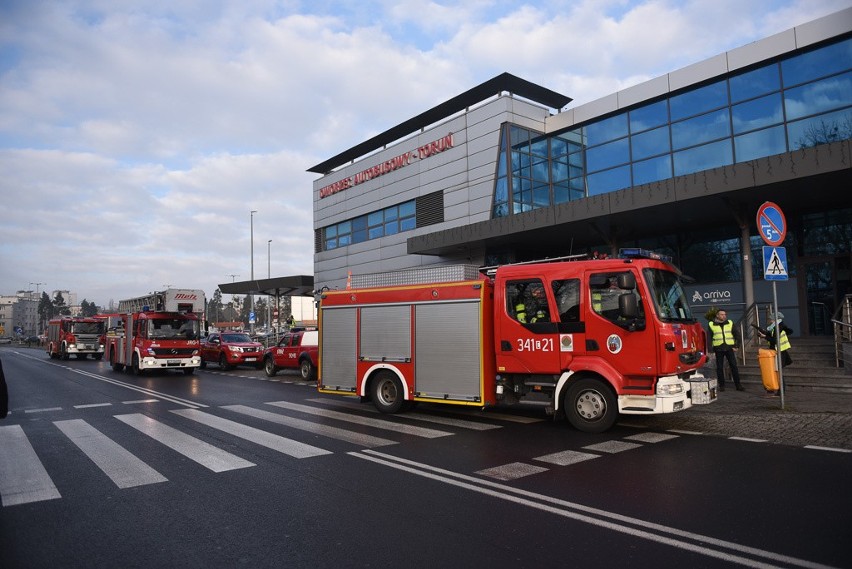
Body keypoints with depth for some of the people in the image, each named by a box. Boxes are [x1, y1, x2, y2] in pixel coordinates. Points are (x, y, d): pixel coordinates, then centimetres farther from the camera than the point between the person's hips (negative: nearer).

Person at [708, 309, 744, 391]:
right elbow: (709, 338, 3)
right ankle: (721, 386, 12)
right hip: (718, 349, -1)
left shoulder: (730, 323, 7)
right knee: (719, 367, 3)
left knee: (734, 366, -1)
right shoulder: (711, 325, 2)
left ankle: (738, 385, 5)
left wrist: (736, 346, 1)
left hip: (729, 348, 1)